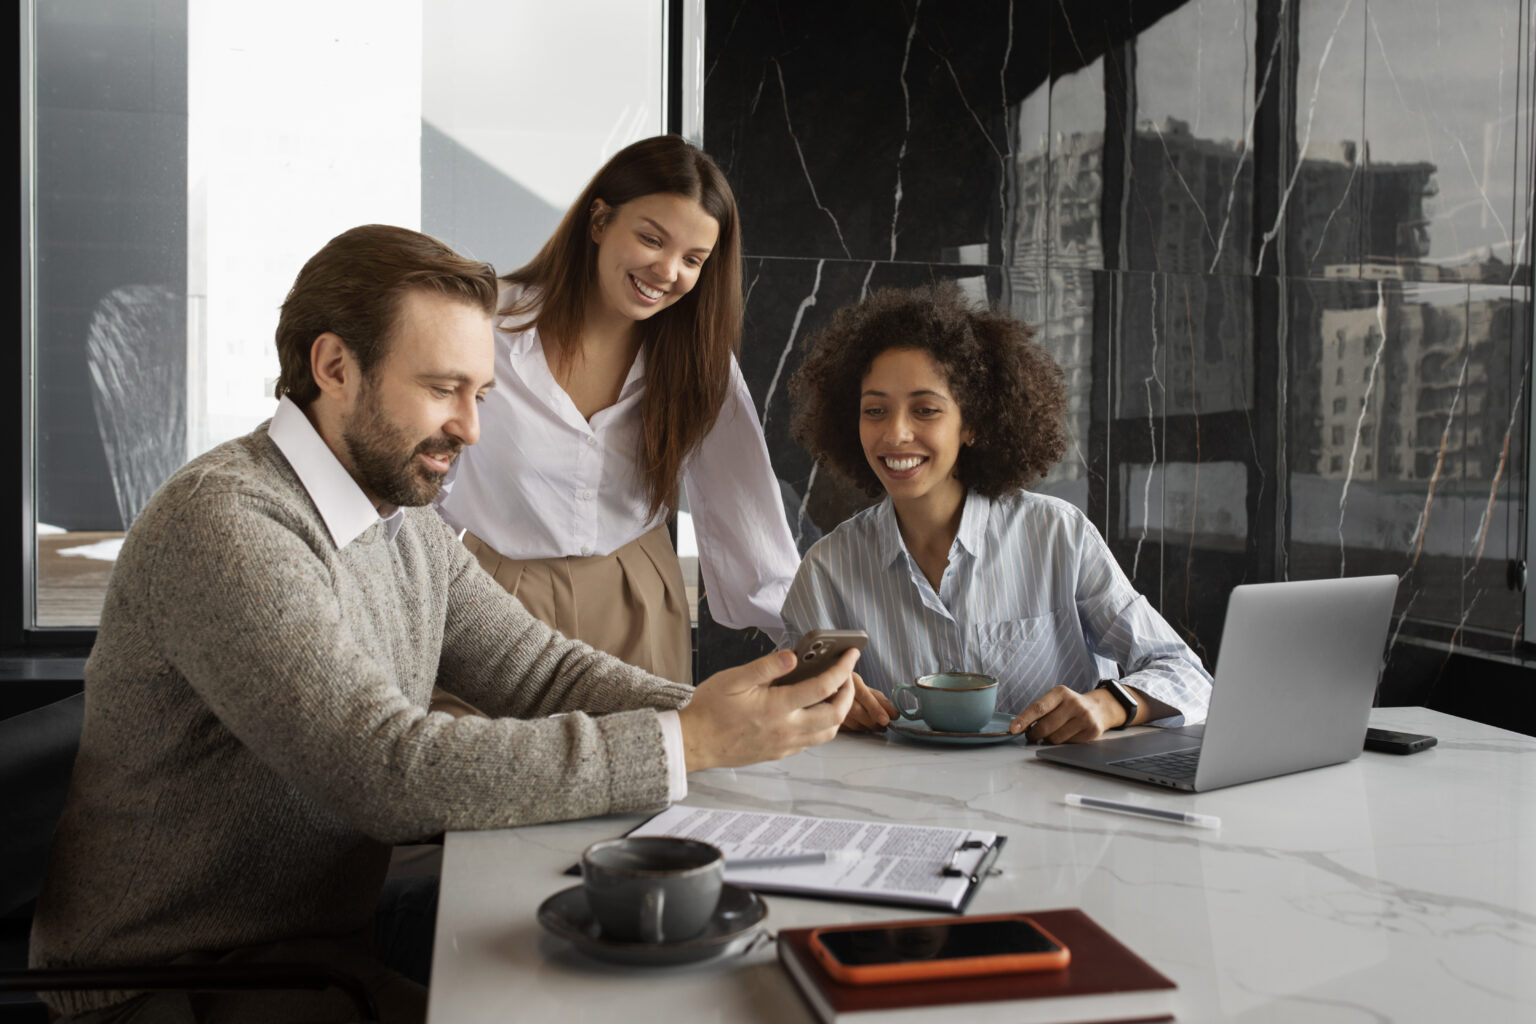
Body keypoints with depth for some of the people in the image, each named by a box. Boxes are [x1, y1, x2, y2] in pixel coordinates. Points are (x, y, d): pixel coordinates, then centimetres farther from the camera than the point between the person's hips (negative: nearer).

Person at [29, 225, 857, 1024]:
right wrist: (686, 743, -29)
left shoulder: (407, 522, 6)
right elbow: (389, 773, -30)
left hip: (324, 939, 8)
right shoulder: (225, 524, -23)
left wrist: (712, 712, -13)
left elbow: (538, 669, 5)